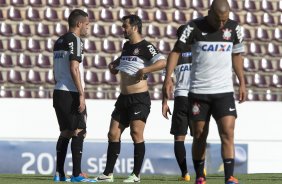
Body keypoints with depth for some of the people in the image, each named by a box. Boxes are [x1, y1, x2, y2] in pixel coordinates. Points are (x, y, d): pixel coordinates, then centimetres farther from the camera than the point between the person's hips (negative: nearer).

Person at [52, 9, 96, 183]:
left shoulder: (59, 42, 17)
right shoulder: (75, 40, -10)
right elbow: (74, 69, -17)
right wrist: (81, 95, -18)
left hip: (58, 92, 9)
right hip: (71, 93, -9)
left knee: (65, 132, 13)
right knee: (78, 132, -7)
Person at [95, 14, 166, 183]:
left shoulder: (146, 47, -10)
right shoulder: (127, 46, 15)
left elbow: (162, 62, -23)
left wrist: (144, 70, -27)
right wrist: (114, 64, 18)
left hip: (139, 98, -8)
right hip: (124, 98, 8)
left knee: (136, 134, -12)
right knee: (113, 134, 4)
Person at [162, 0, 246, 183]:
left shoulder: (234, 28, 1)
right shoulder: (195, 27, -8)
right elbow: (176, 51, -7)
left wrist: (242, 82, 12)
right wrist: (168, 78, -18)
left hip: (224, 91, 1)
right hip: (198, 91, -1)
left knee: (228, 133, -12)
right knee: (199, 136, 6)